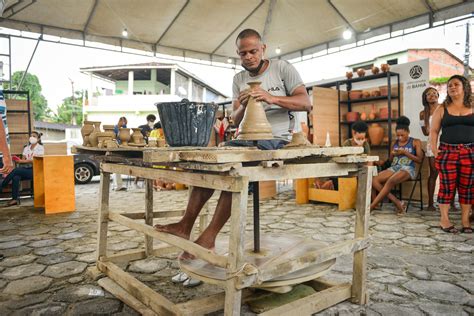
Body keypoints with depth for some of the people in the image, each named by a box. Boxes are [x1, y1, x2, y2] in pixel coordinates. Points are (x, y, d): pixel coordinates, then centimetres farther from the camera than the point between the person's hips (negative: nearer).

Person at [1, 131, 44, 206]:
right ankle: (15, 199, -29)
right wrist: (18, 160, -13)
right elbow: (23, 160, 11)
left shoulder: (40, 148, 0)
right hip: (26, 168, 5)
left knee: (16, 170, -29)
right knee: (16, 177, -29)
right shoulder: (26, 148, 16)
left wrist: (23, 161, -22)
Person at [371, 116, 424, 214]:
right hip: (393, 167, 5)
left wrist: (405, 152, -10)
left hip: (408, 169, -5)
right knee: (374, 180, -24)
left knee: (390, 181, -36)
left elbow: (419, 160, 0)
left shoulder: (415, 142, 7)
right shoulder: (395, 143, 19)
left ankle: (371, 207, -36)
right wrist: (392, 154, 2)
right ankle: (397, 203, -25)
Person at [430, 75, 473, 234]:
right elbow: (434, 131, 6)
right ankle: (444, 219, 5)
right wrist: (434, 150, -4)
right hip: (447, 152, -1)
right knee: (447, 186, -2)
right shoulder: (442, 109, 8)